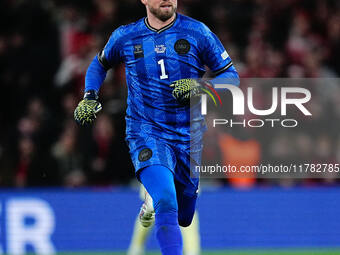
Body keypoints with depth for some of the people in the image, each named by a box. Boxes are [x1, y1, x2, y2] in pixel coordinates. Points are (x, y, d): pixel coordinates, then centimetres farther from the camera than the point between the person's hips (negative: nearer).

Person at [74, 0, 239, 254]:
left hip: (189, 136, 2)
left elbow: (231, 76, 2)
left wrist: (200, 87, -16)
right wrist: (89, 97, 7)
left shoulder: (198, 33, -2)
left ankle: (152, 206, 49)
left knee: (184, 217, 14)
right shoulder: (125, 37, 2)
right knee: (166, 203, -27)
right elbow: (100, 64, 23)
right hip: (147, 134, -2)